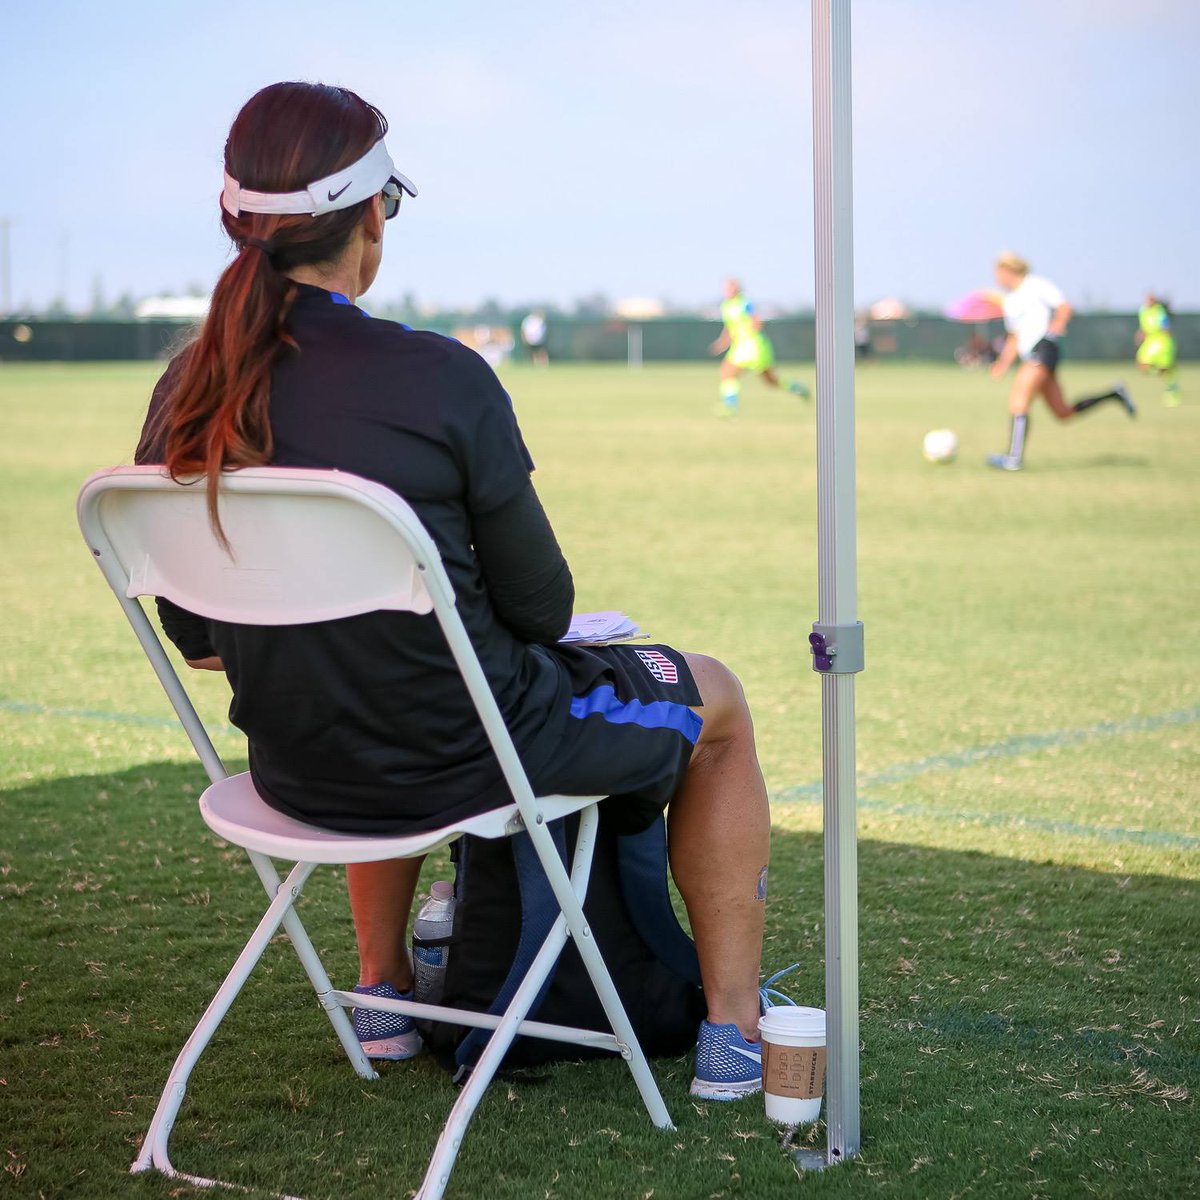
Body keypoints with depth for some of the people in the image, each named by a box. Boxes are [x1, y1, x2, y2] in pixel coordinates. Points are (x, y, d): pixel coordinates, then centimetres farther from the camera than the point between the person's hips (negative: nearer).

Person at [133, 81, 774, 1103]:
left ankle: (382, 993, 48)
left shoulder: (186, 396, -6)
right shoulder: (440, 379, -23)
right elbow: (541, 604, -12)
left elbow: (199, 641, 4)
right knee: (718, 701, 21)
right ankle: (734, 1030, 26)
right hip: (456, 765, -5)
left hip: (294, 775, 6)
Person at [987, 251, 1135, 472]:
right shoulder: (1009, 301, 22)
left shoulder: (1035, 286, -2)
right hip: (1029, 356, 9)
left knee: (1018, 398, -21)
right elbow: (1014, 337, 25)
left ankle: (1014, 458, -27)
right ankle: (1114, 394, 20)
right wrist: (1003, 363, 13)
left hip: (1044, 348, -9)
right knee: (1063, 413, 7)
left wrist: (1055, 327, -21)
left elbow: (1064, 307, -5)